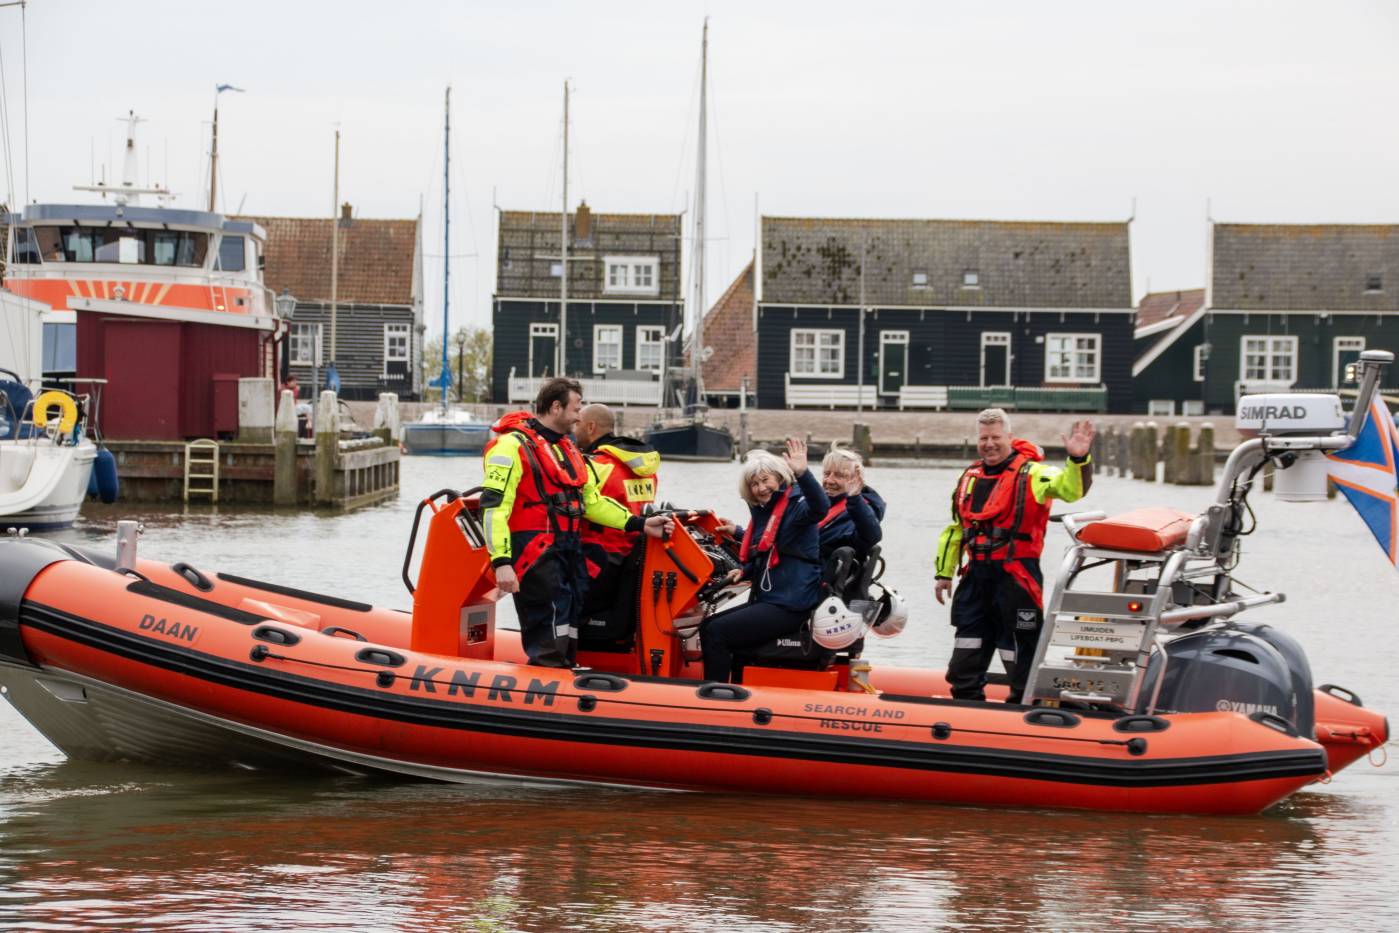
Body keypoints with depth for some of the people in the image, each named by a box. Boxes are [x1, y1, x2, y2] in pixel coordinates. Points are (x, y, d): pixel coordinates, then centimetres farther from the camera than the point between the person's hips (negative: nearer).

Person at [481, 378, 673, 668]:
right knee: (549, 646, -14)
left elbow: (592, 501, 22)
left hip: (569, 553, 9)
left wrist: (639, 524, 13)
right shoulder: (512, 447, -10)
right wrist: (502, 562, -25)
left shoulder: (568, 448, 19)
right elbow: (493, 507, -17)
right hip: (535, 554, -9)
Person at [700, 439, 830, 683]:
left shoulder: (796, 504, -10)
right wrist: (744, 572, 8)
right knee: (707, 627, 10)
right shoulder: (762, 511, 17)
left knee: (717, 633, -16)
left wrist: (802, 473, -50)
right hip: (765, 599, 10)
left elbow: (820, 508, -35)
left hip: (789, 606, -10)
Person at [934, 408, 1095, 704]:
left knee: (1019, 646, 0)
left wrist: (1078, 460, -43)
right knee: (966, 656, 10)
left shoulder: (1030, 474, -6)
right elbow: (956, 529, 21)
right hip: (976, 576, 6)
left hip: (1015, 576, -6)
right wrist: (944, 573, 19)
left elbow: (1069, 487, -24)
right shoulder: (970, 477, 14)